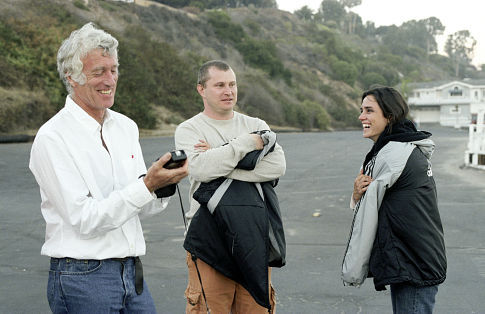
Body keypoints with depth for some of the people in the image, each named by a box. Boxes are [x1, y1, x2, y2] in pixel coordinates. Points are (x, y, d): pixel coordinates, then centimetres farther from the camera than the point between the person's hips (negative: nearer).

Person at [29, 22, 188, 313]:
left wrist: (164, 183, -10)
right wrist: (147, 185, -23)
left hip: (132, 274, 6)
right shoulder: (52, 138, -12)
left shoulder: (126, 126, 8)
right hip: (82, 277, -6)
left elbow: (142, 207, 10)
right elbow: (84, 220, -18)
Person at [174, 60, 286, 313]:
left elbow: (277, 166, -8)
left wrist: (219, 162, -12)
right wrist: (248, 143, -12)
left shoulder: (257, 126, 11)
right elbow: (200, 168, -18)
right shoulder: (188, 129, 3)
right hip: (209, 235, -3)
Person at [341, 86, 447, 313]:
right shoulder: (409, 149, 14)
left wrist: (352, 271, -8)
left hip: (414, 270, -10)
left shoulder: (394, 153, -17)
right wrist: (357, 195, -12)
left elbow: (368, 217, -13)